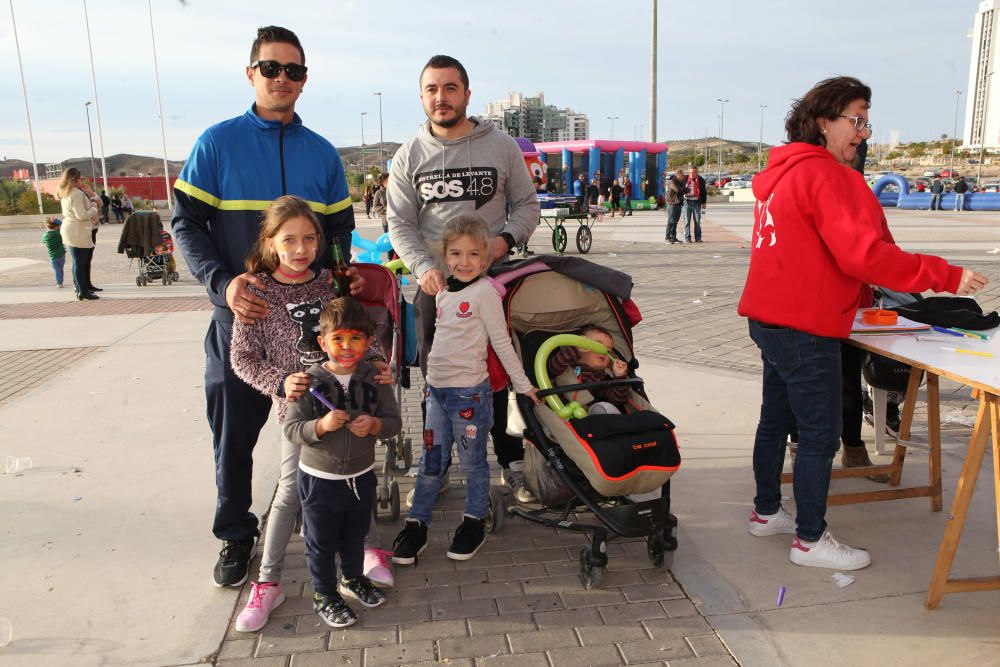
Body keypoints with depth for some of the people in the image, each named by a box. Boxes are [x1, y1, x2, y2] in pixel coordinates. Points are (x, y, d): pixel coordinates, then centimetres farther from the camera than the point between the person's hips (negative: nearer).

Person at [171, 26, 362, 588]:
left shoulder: (322, 153, 8)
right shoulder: (218, 142, 0)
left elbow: (341, 227, 14)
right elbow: (186, 221, -2)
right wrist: (223, 282, -18)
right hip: (241, 313, -1)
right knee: (235, 431, 7)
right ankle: (237, 535, 26)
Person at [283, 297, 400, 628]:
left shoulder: (374, 379, -9)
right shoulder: (310, 382, -17)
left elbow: (394, 421, -4)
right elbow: (291, 429, -16)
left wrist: (374, 425, -25)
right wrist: (322, 425, -33)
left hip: (361, 476, 3)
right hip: (319, 479, -3)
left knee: (356, 535, 24)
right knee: (321, 541, 14)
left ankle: (353, 577, 50)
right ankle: (324, 594, 36)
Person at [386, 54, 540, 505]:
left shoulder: (501, 146, 3)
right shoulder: (409, 156, 5)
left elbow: (527, 205, 8)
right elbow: (400, 223, 2)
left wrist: (507, 239, -12)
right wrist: (424, 267, -16)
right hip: (434, 284, 1)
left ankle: (512, 463, 21)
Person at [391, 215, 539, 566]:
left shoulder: (484, 292, -12)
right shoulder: (443, 292, 9)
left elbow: (502, 343, -9)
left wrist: (523, 385, -6)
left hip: (469, 390, -6)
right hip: (437, 388, 6)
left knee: (473, 462, 9)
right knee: (431, 462, 12)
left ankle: (474, 522, 26)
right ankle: (416, 524, 23)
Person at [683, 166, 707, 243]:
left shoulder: (701, 180, 4)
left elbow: (704, 192, 7)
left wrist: (704, 203, 3)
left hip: (696, 202, 1)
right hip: (687, 201, 0)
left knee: (697, 220, 1)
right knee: (687, 220, -2)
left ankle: (698, 238, 6)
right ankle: (687, 238, 2)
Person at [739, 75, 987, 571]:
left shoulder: (782, 171, 14)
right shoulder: (827, 175, -16)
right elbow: (864, 253, -23)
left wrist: (862, 294, 17)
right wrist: (946, 276, -17)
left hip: (772, 319, 10)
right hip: (805, 327, -10)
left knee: (776, 419, 19)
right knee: (821, 435, 1)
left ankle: (766, 512, 32)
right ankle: (810, 540, 13)